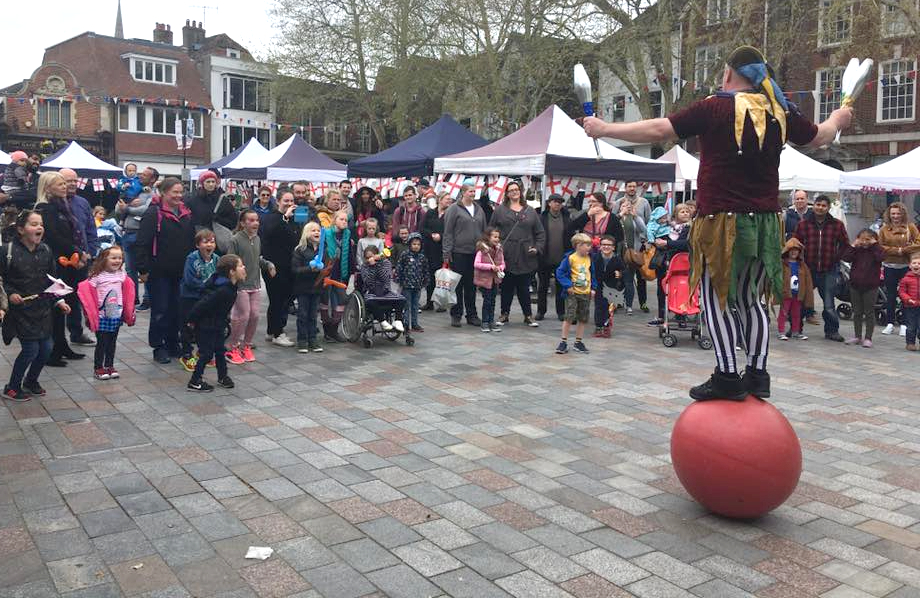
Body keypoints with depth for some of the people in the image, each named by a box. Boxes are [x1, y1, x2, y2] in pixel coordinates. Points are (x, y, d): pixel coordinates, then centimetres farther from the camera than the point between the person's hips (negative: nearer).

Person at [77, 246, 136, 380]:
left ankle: (109, 366, 25)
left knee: (112, 342, 13)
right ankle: (98, 368, 12)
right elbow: (86, 290, -13)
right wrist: (90, 312, -17)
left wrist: (129, 312, 14)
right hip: (102, 317, -4)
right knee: (102, 342, 1)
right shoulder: (97, 276, -11)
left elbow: (126, 294, 14)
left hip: (116, 315, 5)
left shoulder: (122, 276, 4)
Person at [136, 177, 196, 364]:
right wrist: (143, 269, -17)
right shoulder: (153, 213, -10)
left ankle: (173, 344, 23)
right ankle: (158, 347, 11)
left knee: (176, 309, 11)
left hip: (180, 272, 6)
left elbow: (191, 241, 19)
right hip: (159, 272, -6)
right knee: (160, 310, 1)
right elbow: (142, 242, -14)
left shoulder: (186, 214, 10)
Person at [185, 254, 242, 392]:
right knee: (207, 353, -1)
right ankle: (195, 382, 11)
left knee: (219, 350, 18)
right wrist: (191, 320, -17)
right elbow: (202, 305, -28)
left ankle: (223, 376, 33)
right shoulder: (223, 291, -32)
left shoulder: (230, 286, -1)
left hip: (217, 325, 9)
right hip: (205, 326, -9)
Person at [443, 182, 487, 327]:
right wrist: (447, 252, -11)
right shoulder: (454, 209, -3)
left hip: (475, 253, 5)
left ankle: (471, 314, 18)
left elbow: (484, 231, 18)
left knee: (472, 285, 10)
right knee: (458, 284, 1)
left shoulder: (479, 210, 13)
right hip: (458, 252, -5)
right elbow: (448, 232, -6)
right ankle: (456, 315, 10)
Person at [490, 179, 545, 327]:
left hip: (525, 257, 1)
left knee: (524, 287, 4)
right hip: (507, 256, -1)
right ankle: (504, 314, 17)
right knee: (507, 287, 5)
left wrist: (537, 247, 0)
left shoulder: (530, 211, 11)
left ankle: (528, 316, 13)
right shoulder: (500, 210, 6)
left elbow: (540, 233, 12)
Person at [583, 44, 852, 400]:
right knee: (748, 298, 17)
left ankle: (727, 377, 0)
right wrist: (838, 119, 48)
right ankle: (757, 374, 17)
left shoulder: (715, 107, -8)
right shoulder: (780, 112, 8)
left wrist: (604, 129, -1)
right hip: (765, 221, 6)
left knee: (716, 298, 3)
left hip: (723, 220, -6)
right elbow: (819, 137, 25)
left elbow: (659, 131, -11)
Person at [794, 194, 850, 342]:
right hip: (808, 269, 1)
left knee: (829, 304, -3)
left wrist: (836, 259, 2)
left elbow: (845, 245, 10)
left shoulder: (837, 225, 2)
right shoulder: (803, 224, 3)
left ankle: (832, 330, 11)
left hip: (829, 270, -1)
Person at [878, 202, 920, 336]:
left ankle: (904, 324, 9)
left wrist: (903, 250, -14)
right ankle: (891, 323, 16)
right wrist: (896, 251, -13)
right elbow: (880, 247, -3)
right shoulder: (884, 229, 4)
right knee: (890, 296, 7)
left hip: (906, 266, -1)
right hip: (889, 267, 1)